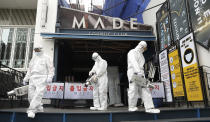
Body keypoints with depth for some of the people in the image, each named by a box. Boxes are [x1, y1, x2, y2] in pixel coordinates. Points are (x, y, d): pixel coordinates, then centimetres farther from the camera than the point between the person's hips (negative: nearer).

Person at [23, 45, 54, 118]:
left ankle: (31, 111, -19)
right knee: (31, 96, 2)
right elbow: (30, 69, 24)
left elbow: (51, 69, -1)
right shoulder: (33, 59, 21)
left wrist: (50, 77, -16)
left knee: (38, 95, -19)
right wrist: (26, 78, 12)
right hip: (33, 79, 6)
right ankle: (39, 108, 19)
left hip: (42, 79, -6)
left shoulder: (46, 58, 5)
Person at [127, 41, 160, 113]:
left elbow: (141, 66, 19)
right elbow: (134, 62, -17)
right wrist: (138, 72, -30)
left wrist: (142, 74, 8)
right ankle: (131, 107, 7)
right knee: (133, 90, -6)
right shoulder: (132, 52, 0)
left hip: (140, 74, 7)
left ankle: (149, 108, -6)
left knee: (145, 90, -3)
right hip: (133, 73, -7)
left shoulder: (141, 55, 25)